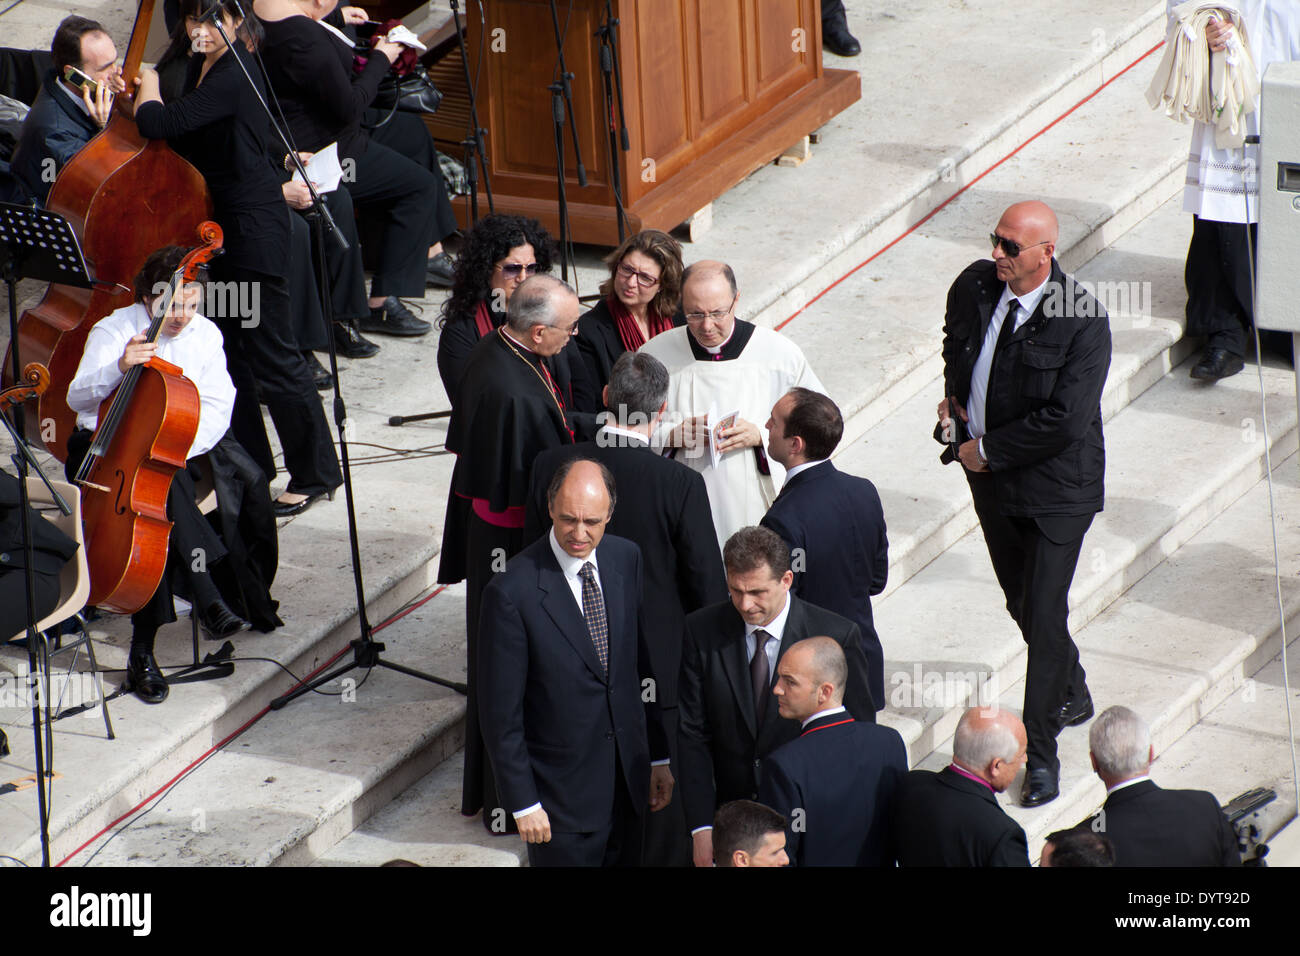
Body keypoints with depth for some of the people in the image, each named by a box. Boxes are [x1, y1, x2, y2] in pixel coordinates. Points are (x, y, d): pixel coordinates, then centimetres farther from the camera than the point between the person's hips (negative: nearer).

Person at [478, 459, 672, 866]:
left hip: (629, 773, 6)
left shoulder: (626, 558, -2)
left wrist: (659, 756, 10)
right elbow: (501, 712, -14)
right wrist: (522, 803, -12)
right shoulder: (512, 592, -21)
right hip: (562, 792, -6)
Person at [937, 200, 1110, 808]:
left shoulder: (1083, 322, -23)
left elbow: (1064, 421, -26)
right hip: (991, 479, 6)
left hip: (1056, 489, -6)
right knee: (1021, 601, 20)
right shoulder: (975, 286, -6)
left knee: (1043, 615, -6)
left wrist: (987, 450, -18)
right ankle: (1072, 696, 45)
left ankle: (1039, 753, 7)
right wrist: (954, 395, 7)